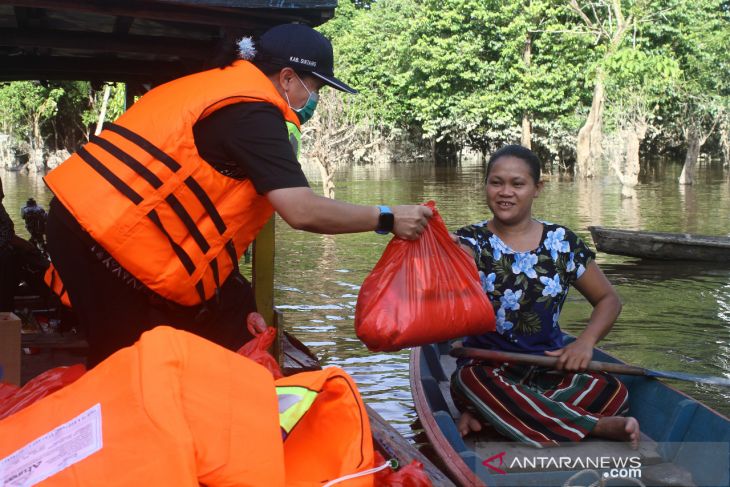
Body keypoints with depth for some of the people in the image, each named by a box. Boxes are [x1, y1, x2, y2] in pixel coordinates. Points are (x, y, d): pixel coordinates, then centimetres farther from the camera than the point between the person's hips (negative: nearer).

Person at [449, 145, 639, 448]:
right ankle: (600, 427, -29)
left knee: (614, 393, -26)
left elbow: (608, 299, 13)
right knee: (472, 380, -38)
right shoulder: (473, 241, -1)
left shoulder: (562, 242, 6)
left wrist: (586, 341, -6)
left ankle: (483, 416, -23)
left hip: (552, 368, 3)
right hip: (488, 368, -2)